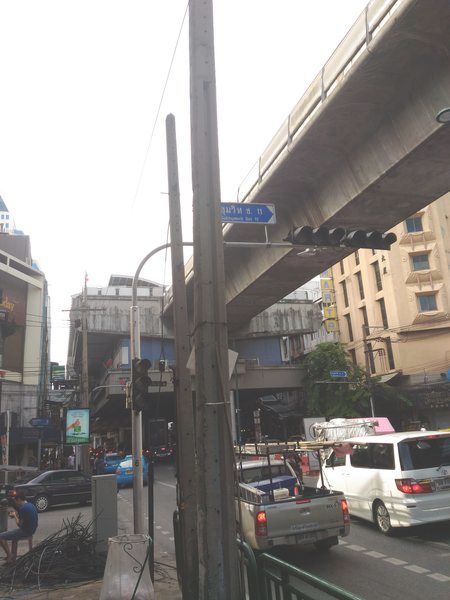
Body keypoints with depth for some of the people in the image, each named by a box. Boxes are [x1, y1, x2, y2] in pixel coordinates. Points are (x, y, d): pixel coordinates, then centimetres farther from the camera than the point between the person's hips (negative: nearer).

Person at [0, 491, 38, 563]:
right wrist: (17, 515, 11)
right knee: (14, 534, 36)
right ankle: (14, 555, 37)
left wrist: (15, 516, -3)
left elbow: (19, 524, -18)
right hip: (31, 530, 10)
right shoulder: (31, 505, 8)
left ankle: (9, 556, -2)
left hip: (25, 532, -10)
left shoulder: (23, 508, -20)